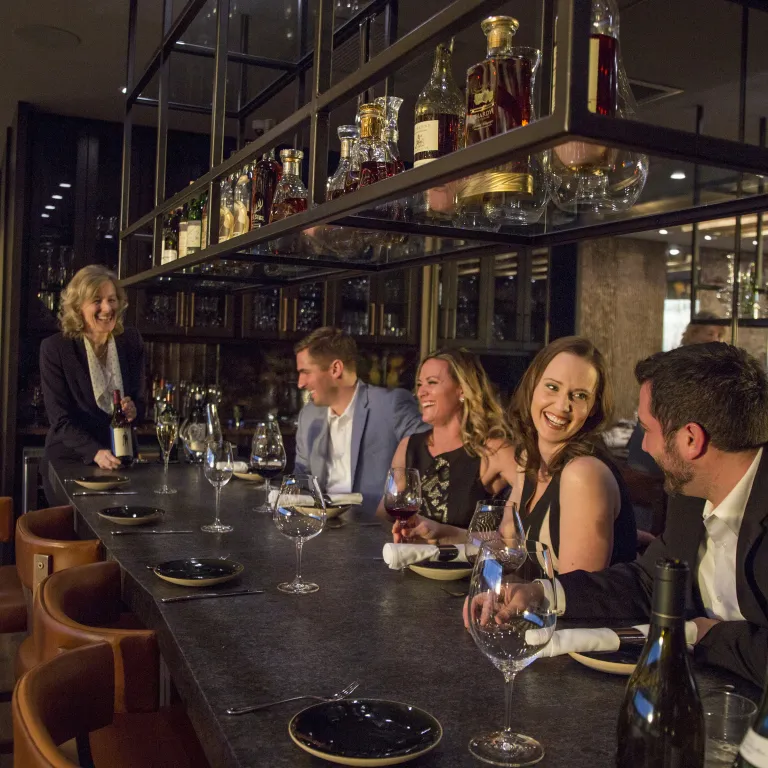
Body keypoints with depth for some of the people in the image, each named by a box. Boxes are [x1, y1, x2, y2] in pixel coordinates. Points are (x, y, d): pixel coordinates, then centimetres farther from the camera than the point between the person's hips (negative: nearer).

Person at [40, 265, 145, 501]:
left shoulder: (131, 341, -1)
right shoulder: (54, 348, -11)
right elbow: (60, 419, -15)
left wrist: (133, 410, -17)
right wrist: (95, 452, -31)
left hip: (120, 461, 3)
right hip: (69, 462, -3)